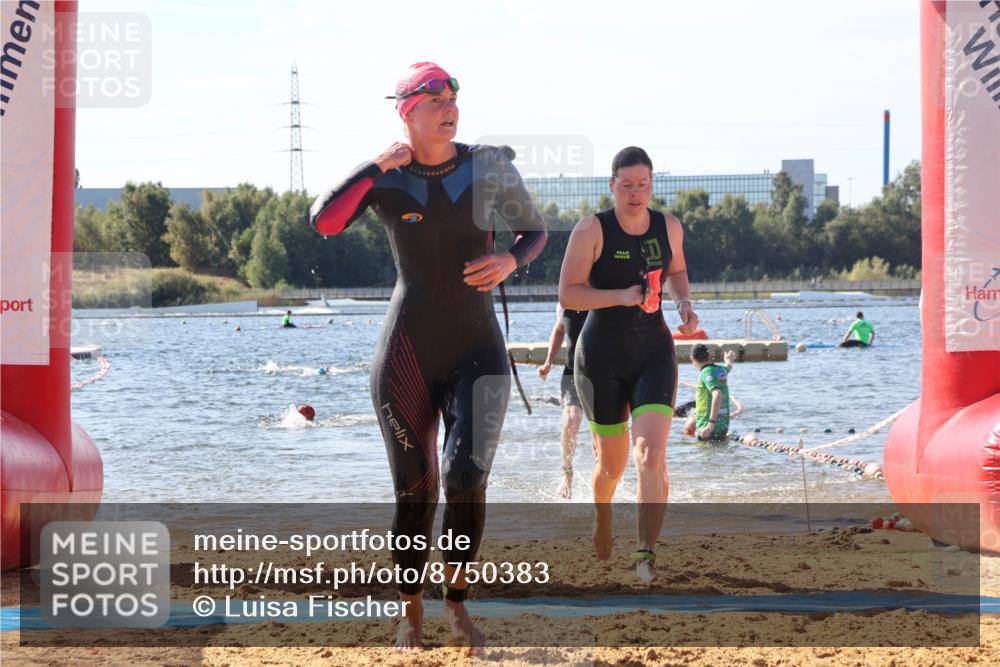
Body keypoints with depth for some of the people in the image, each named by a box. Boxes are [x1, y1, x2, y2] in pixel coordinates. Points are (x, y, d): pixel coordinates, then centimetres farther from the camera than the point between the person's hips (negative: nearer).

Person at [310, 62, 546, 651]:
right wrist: (379, 166, -19)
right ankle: (411, 613, 23)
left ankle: (458, 597, 8)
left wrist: (509, 260, -8)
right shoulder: (386, 178, -4)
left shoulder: (489, 168, -1)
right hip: (407, 356, 0)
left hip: (478, 352, 0)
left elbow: (536, 231, 13)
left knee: (466, 478, -16)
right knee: (415, 492, 5)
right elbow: (325, 221, -21)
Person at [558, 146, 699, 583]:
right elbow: (568, 294, -13)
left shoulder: (668, 227, 3)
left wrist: (684, 303, 4)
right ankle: (602, 519, 43)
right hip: (602, 357, -2)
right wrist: (620, 296, -26)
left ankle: (646, 554, -17)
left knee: (651, 455, -17)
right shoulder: (591, 230, -9)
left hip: (654, 352, 2)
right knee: (612, 462, 9)